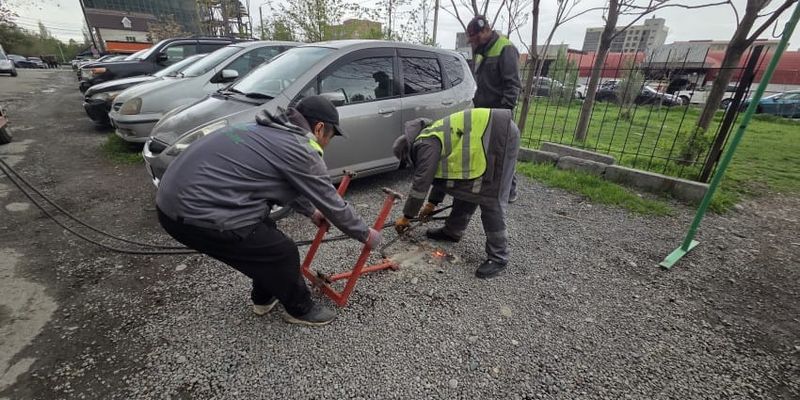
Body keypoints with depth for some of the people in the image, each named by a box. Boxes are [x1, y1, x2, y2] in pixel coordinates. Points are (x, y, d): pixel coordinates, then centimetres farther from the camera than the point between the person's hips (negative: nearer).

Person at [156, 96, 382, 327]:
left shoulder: (270, 131, 16)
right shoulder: (298, 149, -12)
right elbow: (333, 204, -4)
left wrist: (311, 211, 40)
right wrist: (365, 234, 11)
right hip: (197, 214, -10)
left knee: (266, 238, 23)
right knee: (283, 253, 3)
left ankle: (264, 298, 42)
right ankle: (300, 310, 28)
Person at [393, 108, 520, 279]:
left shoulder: (426, 144, -10)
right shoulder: (432, 136, 20)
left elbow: (421, 183, -9)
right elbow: (441, 173, 29)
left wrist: (406, 217, 2)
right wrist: (432, 203, 33)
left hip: (501, 134, -10)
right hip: (488, 137, 10)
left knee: (491, 200, -9)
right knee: (466, 187, 15)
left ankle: (498, 257, 1)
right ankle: (452, 231, 28)